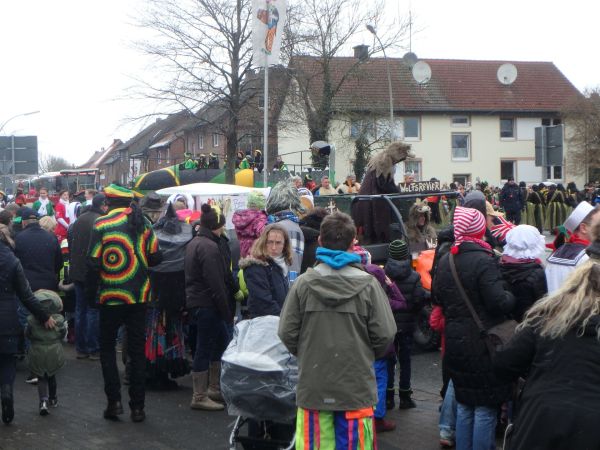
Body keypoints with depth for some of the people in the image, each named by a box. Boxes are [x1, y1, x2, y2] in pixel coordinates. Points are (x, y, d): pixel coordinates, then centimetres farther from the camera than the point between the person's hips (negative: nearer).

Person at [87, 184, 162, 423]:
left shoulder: (102, 224, -10)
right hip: (139, 296, 3)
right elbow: (155, 257, 2)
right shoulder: (143, 223, 1)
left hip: (111, 297, -3)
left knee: (107, 347, 12)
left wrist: (90, 293, -1)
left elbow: (94, 263, -11)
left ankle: (114, 400, 4)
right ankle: (137, 406, 10)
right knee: (137, 350, 9)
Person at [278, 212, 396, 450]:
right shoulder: (367, 284, -8)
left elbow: (287, 333, -3)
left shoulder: (303, 283, -6)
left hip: (312, 384, 1)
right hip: (356, 384, -1)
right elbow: (384, 334, -7)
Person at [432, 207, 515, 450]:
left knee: (464, 404, 17)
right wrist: (512, 296, -4)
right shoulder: (483, 261, -18)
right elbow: (499, 302, -22)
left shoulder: (445, 261, 6)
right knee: (486, 407, 1)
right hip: (482, 345, -7)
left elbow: (438, 297, 17)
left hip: (455, 343, 7)